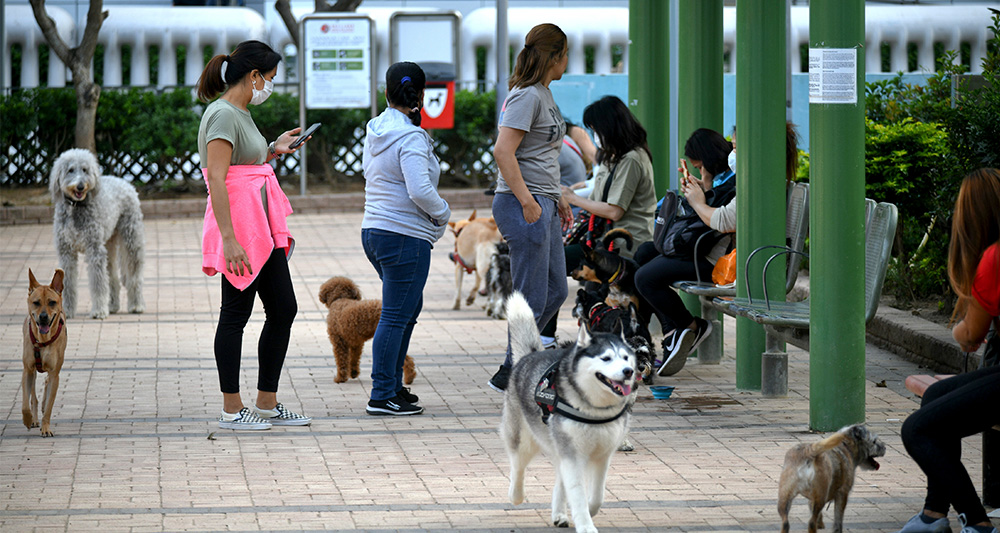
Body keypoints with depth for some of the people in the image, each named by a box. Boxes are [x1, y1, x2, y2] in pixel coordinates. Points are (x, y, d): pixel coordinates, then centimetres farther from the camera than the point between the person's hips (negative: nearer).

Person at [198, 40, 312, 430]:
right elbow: (217, 179, -22)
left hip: (263, 229, 10)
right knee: (236, 314, -3)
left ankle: (267, 404, 19)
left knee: (283, 309, 11)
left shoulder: (240, 113, 17)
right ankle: (231, 410, 5)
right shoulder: (223, 115, -14)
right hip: (238, 226, -10)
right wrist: (229, 240, -27)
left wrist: (274, 150, 19)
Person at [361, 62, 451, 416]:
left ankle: (392, 384, 25)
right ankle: (382, 396, -4)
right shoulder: (411, 138, -17)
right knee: (395, 316, -6)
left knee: (409, 307, 21)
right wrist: (442, 214, -6)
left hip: (374, 230, 10)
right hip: (405, 236, -9)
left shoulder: (375, 131, 10)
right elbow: (420, 190, -25)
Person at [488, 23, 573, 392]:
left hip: (543, 205, 10)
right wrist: (527, 201, -24)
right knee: (532, 299, -5)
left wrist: (557, 198, 25)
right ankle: (510, 375, 4)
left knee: (556, 291, 13)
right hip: (524, 206, -10)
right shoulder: (527, 96, -15)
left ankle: (515, 363, 20)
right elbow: (503, 151, -24)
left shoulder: (542, 94, 16)